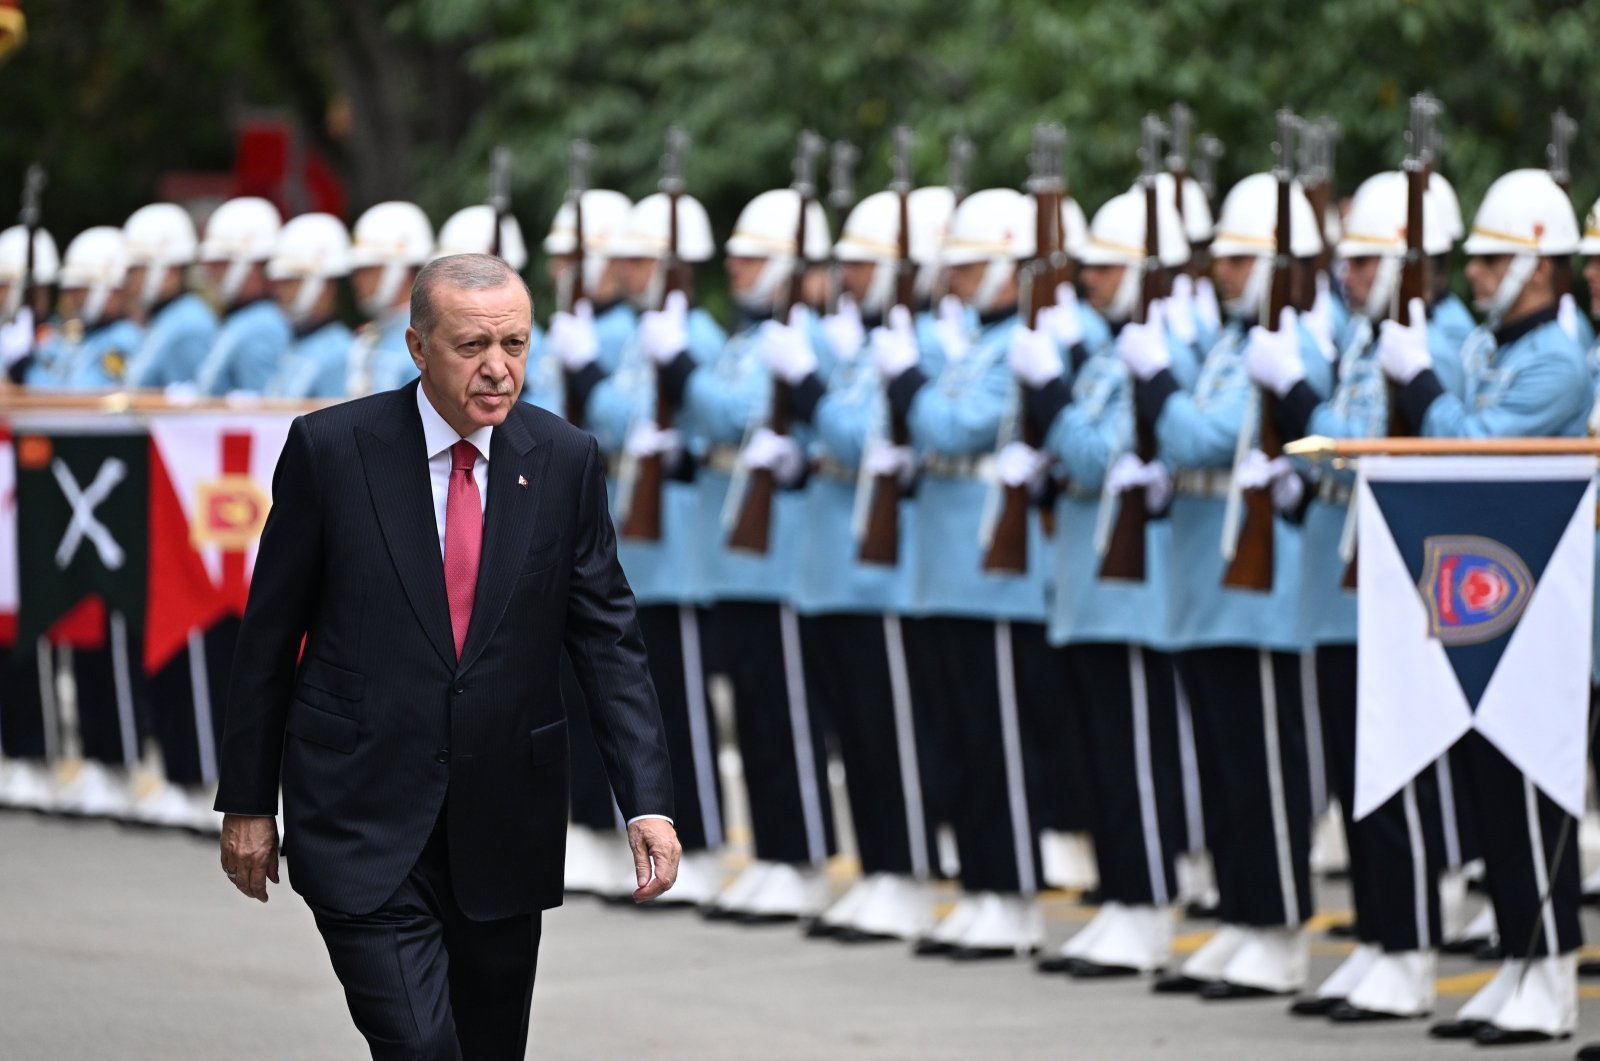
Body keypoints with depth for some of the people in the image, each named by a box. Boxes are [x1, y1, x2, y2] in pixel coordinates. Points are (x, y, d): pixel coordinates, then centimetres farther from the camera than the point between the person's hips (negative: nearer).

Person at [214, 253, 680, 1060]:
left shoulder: (565, 461, 0)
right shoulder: (330, 449, -6)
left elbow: (606, 638, 1)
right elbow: (270, 634, 0)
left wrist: (647, 802, -9)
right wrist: (247, 802, 2)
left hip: (505, 826, 3)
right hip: (364, 819, -3)